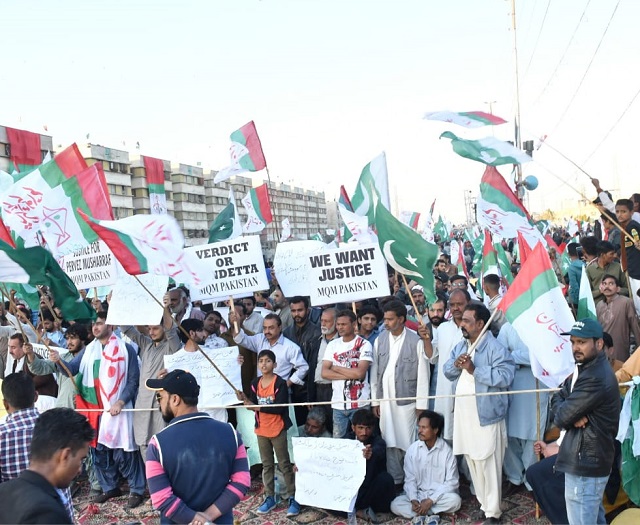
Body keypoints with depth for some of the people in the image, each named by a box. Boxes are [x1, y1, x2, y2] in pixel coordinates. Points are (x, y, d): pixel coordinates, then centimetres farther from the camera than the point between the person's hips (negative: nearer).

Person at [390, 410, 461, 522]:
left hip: (440, 496, -1)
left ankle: (420, 515, -19)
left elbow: (452, 482, -12)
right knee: (395, 504, -23)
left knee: (455, 500, -34)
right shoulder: (412, 449, -3)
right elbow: (410, 479, -1)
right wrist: (413, 499, -19)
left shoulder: (447, 451, -11)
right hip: (418, 494, 2)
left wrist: (431, 500, -20)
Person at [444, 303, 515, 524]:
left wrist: (474, 369, -24)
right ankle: (483, 503, 31)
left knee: (489, 465, -2)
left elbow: (505, 377, -24)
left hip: (486, 415, -8)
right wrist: (456, 365, -10)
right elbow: (447, 372, 13)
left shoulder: (495, 347, -14)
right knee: (472, 461, 17)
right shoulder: (460, 346, 12)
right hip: (464, 414, 8)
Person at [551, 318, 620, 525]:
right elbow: (558, 397, 6)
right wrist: (574, 414, -13)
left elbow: (561, 416, -23)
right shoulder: (586, 368, 9)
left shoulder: (595, 378, -25)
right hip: (590, 459, 10)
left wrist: (561, 409, -2)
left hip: (584, 463, -10)